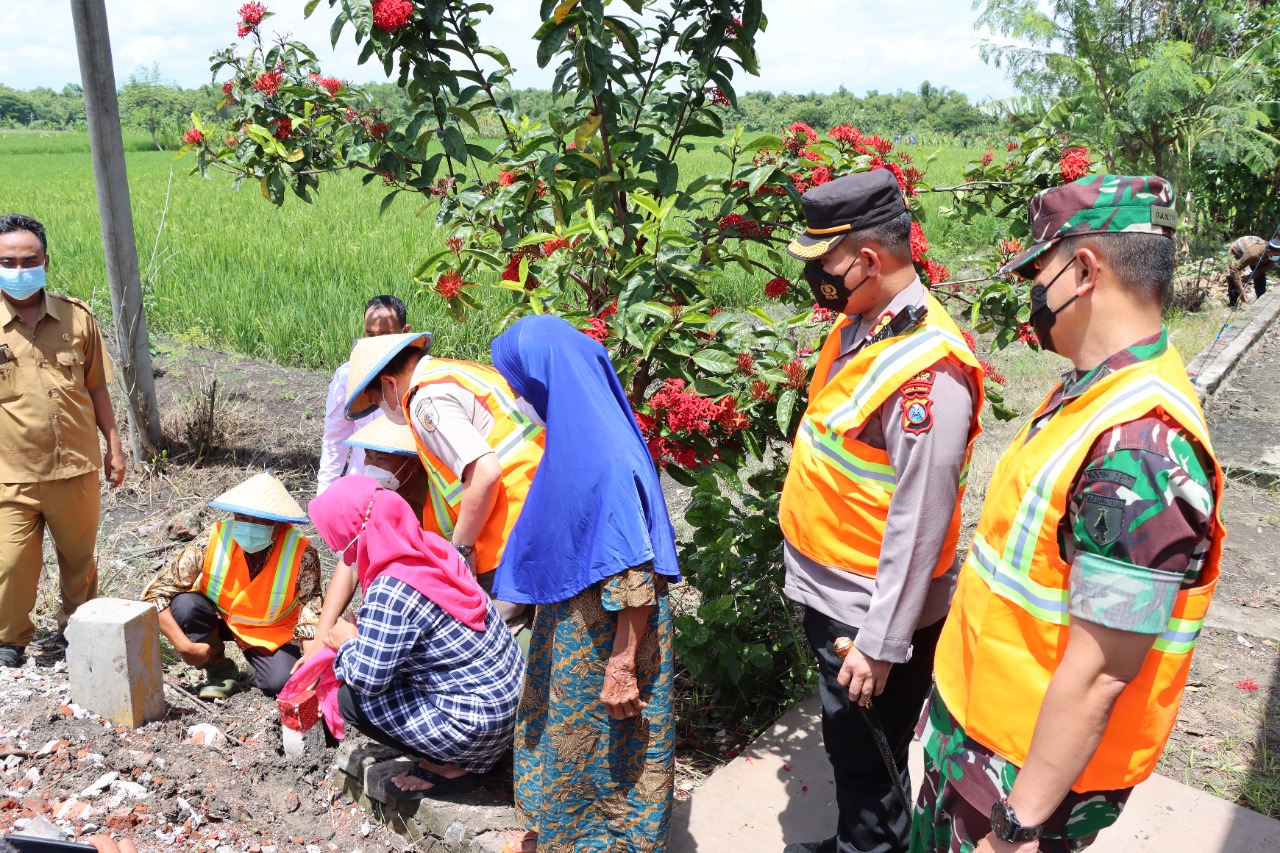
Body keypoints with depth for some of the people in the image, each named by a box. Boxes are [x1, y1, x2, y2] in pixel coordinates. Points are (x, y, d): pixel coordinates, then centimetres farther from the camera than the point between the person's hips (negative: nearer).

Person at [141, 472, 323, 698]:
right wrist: (183, 645, -32)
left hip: (270, 634, -2)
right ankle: (220, 671, -3)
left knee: (280, 682, -28)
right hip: (218, 618, 2)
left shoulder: (301, 555, -29)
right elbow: (154, 594, -23)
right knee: (184, 604, -29)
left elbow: (311, 613, -25)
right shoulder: (211, 541, -27)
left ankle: (254, 654, 11)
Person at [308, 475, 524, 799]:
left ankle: (450, 768, 6)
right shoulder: (430, 546, -2)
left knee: (352, 698, -1)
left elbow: (367, 677, -21)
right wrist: (362, 632, 7)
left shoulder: (391, 591, -25)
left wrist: (347, 644, -2)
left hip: (478, 724, -8)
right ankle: (449, 757, 18)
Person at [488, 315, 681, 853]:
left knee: (610, 746, 12)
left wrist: (622, 667, -23)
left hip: (608, 634, -9)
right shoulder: (574, 433, 0)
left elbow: (637, 572, -27)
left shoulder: (609, 459, -29)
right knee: (559, 727, 26)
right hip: (572, 622, 9)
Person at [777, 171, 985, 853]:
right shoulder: (855, 324, 3)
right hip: (826, 590, 9)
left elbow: (918, 523, -25)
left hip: (871, 610, -9)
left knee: (867, 757, 10)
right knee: (845, 742, 24)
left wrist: (881, 644, -20)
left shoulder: (928, 369, -26)